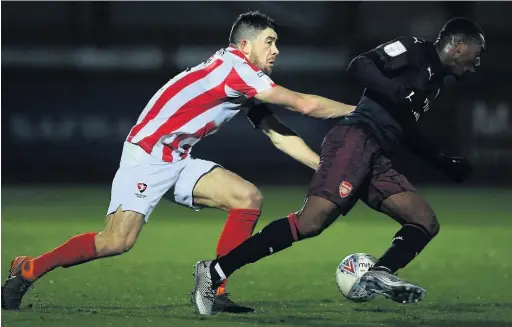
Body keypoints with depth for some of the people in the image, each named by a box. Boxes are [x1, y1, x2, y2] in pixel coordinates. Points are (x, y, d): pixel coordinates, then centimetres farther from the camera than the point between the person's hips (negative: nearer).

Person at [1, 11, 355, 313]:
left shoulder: (248, 85, 11)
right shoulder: (232, 67, -17)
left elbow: (279, 134, 16)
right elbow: (304, 104, -19)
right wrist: (356, 110, -8)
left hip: (178, 162, 10)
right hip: (146, 156, -10)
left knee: (249, 199, -4)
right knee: (118, 240, -22)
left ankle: (214, 290, -2)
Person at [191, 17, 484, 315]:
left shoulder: (435, 81, 27)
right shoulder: (415, 49, 2)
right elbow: (359, 66, -11)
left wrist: (446, 163, 33)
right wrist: (400, 95, -20)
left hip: (376, 158, 10)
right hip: (356, 139, -10)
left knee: (427, 223, 0)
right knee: (311, 221, -23)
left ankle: (379, 275, -24)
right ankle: (215, 272, -22)